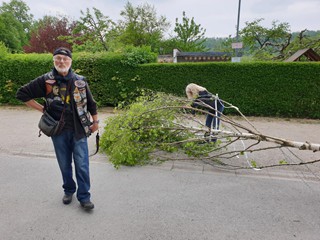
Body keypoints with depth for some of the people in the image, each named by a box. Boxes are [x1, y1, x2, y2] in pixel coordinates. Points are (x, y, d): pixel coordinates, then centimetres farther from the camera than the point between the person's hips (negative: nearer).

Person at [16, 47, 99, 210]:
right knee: (64, 165, 14)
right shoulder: (45, 80, -4)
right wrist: (42, 109, -2)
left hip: (79, 130, 0)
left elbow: (91, 103, 8)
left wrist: (95, 122, 11)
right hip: (58, 131, 0)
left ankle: (84, 197, 17)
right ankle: (68, 191, 36)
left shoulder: (80, 81, -1)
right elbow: (22, 94, 2)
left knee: (82, 165, 3)